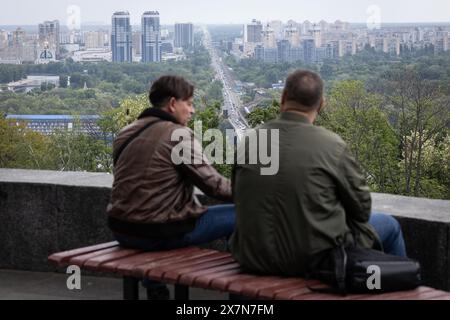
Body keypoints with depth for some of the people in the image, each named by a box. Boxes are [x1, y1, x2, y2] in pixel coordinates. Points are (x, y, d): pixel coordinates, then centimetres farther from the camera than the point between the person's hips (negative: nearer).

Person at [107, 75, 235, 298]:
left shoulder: (127, 133, 9)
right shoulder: (178, 134, -12)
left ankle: (155, 287, 38)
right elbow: (212, 184, -12)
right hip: (161, 233, -8)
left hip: (122, 230, 8)